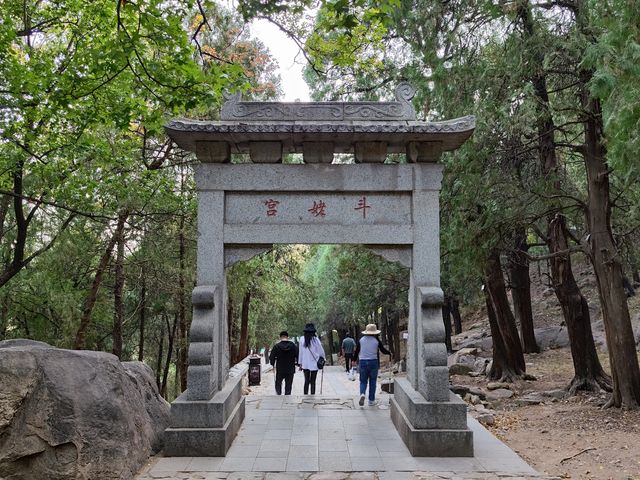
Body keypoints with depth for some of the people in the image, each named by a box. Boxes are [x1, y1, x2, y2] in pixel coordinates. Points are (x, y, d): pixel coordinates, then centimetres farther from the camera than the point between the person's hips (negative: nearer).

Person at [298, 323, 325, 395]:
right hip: (314, 364, -2)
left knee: (306, 381, 12)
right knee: (313, 382, 6)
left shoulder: (302, 339, -4)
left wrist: (300, 363, 9)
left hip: (305, 364, 2)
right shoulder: (316, 339, -11)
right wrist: (322, 359, 13)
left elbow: (300, 352, 1)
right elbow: (321, 351, -4)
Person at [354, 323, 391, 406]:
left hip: (363, 362, 1)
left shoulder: (361, 340, 1)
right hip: (373, 362, -1)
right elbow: (383, 350, 4)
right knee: (372, 382, 9)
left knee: (363, 381, 9)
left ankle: (362, 394, -19)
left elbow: (357, 351, 5)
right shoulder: (376, 340, -3)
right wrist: (389, 353, 24)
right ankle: (371, 400, 12)